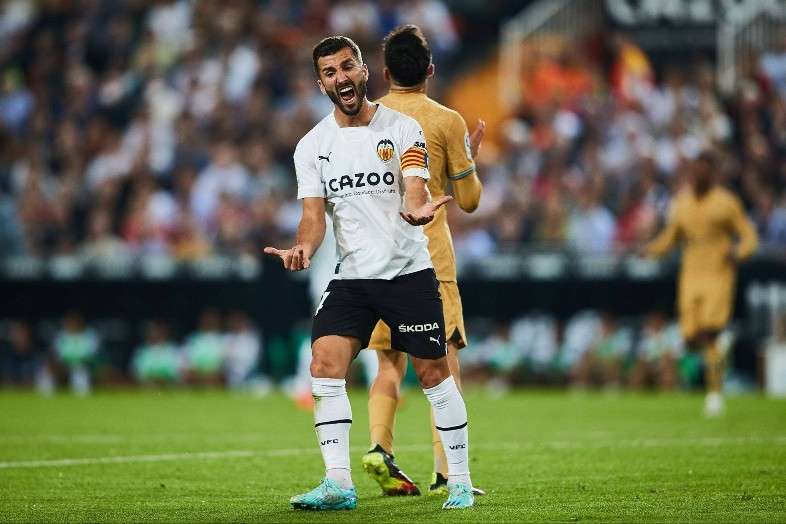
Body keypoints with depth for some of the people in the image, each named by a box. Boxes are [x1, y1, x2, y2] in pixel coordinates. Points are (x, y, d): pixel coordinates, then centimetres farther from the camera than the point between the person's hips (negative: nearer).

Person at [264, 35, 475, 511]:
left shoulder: (403, 128, -3)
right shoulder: (312, 146, 5)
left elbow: (415, 189, -15)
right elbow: (314, 213, -1)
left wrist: (418, 209, -40)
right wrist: (304, 247, -24)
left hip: (409, 271, -2)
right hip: (351, 276, 3)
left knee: (434, 373, 1)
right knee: (325, 365, -15)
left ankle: (461, 481, 14)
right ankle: (338, 484, -13)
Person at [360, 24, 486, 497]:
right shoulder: (447, 121, -3)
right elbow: (469, 200, 2)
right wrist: (471, 155, 18)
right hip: (430, 255, -3)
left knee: (390, 364, 13)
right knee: (444, 364, -2)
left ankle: (380, 445, -10)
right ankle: (446, 472, -11)